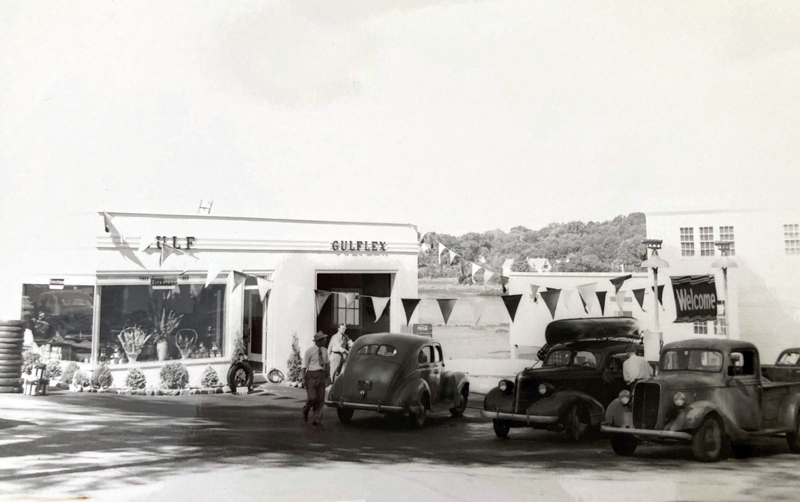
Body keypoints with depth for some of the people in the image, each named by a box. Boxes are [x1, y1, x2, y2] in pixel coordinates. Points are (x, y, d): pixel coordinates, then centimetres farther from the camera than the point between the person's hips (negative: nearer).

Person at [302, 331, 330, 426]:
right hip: (312, 375, -5)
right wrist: (304, 379, -9)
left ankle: (317, 420, 10)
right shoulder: (309, 351, -7)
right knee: (312, 397, -9)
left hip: (321, 375, 5)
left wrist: (327, 375, 16)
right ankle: (305, 411, 21)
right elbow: (304, 366, -6)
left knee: (321, 398, 3)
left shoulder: (324, 351, 9)